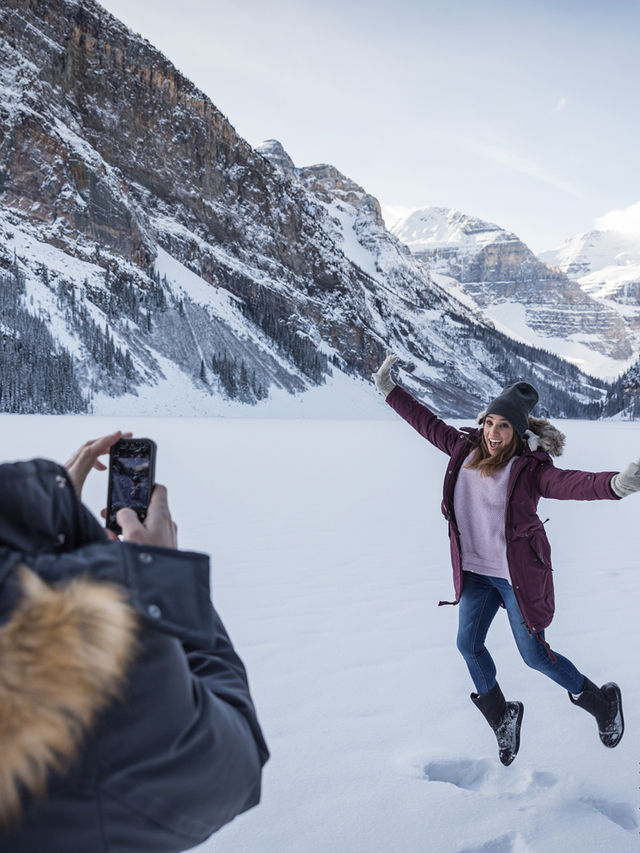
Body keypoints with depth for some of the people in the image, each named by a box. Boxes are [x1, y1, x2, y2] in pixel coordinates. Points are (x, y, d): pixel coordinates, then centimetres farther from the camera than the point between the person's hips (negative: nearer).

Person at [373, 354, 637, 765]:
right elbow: (428, 422, 9)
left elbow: (570, 482, -37)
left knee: (535, 654, 3)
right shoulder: (465, 448, -3)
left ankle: (602, 702, 30)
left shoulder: (529, 469, -20)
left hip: (518, 575, -6)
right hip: (475, 572, 6)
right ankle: (501, 718, 34)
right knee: (469, 644, 10)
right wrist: (390, 389, 13)